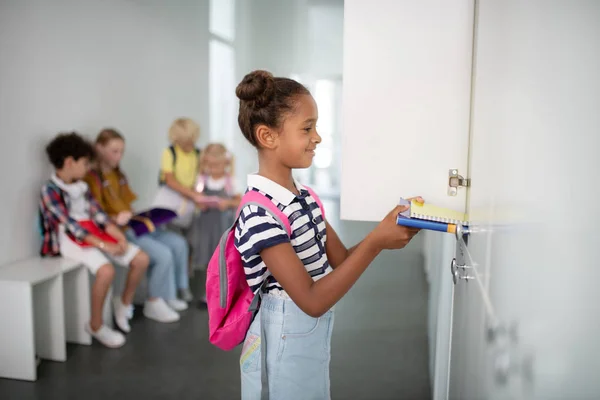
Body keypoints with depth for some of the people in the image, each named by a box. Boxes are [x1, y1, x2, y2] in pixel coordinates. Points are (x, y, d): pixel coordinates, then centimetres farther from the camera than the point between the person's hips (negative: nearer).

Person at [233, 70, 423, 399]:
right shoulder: (259, 212, -26)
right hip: (282, 348, -8)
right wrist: (375, 243, -29)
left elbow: (342, 261, 4)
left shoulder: (305, 196, 1)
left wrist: (388, 232, -12)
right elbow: (312, 300, -27)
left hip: (315, 340, 8)